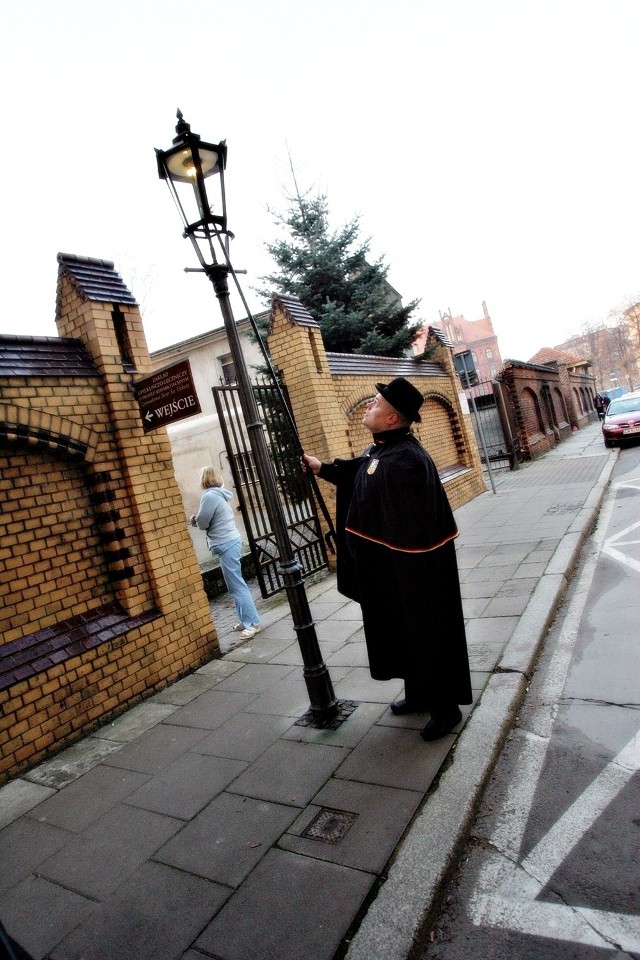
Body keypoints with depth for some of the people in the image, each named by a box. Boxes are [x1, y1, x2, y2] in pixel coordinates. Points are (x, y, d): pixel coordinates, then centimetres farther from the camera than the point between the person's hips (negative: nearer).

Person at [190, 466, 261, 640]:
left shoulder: (209, 496, -15)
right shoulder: (219, 494, 15)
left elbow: (202, 523, -12)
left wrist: (195, 519, 9)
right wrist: (197, 520, 5)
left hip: (226, 545, -10)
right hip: (231, 541, 10)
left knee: (237, 586, -6)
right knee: (236, 585, 15)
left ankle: (252, 622, -2)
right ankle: (245, 620, 21)